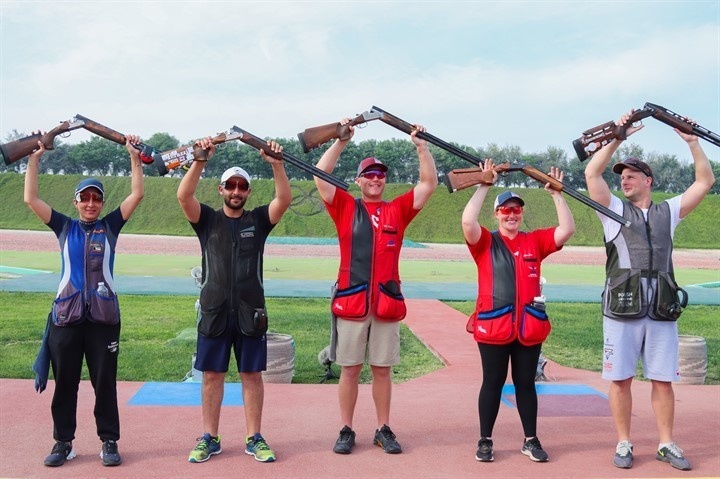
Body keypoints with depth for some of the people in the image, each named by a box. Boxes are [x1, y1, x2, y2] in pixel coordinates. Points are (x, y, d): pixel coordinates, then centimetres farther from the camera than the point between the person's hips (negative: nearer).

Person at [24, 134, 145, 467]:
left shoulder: (110, 226, 7)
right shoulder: (64, 227, 9)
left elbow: (137, 195, 1)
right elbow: (30, 199, 3)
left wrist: (134, 157, -2)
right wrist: (34, 158, 1)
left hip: (103, 315, -1)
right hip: (66, 314, 1)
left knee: (105, 382, 5)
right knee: (65, 383, 9)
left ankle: (109, 442, 14)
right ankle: (63, 442, 20)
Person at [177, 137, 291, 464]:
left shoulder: (258, 220, 6)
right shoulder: (207, 220, 6)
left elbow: (284, 199, -9)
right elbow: (183, 195, -11)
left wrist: (276, 164, -22)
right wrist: (201, 160, -21)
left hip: (250, 312, 0)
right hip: (214, 311, 0)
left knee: (252, 375, 6)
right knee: (212, 375, 7)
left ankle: (254, 438, 15)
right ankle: (210, 439, 18)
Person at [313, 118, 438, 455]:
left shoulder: (397, 210, 10)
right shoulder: (345, 207, 6)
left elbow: (430, 183, 6)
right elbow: (321, 176, -5)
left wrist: (421, 146, -1)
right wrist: (341, 140, -8)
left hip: (387, 302, 2)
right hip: (351, 301, -1)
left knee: (382, 370, 9)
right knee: (349, 369, 5)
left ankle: (383, 430, 19)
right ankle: (346, 431, 15)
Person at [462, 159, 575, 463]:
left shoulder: (535, 241, 9)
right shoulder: (484, 242, 1)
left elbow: (567, 229, 1)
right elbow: (467, 221, -17)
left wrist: (556, 194, -1)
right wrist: (484, 185, -12)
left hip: (529, 326, 3)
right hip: (493, 325, -2)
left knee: (526, 383, 12)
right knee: (493, 383, 7)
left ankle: (531, 441, 23)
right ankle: (485, 441, 18)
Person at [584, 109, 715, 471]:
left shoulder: (668, 211, 13)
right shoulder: (614, 209, 7)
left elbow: (706, 182, 10)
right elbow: (592, 174, -6)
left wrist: (692, 142, 1)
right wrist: (618, 136, -9)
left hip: (662, 311, 2)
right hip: (622, 310, -2)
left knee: (663, 380, 7)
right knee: (620, 379, 2)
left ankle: (666, 444, 17)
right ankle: (624, 444, 13)